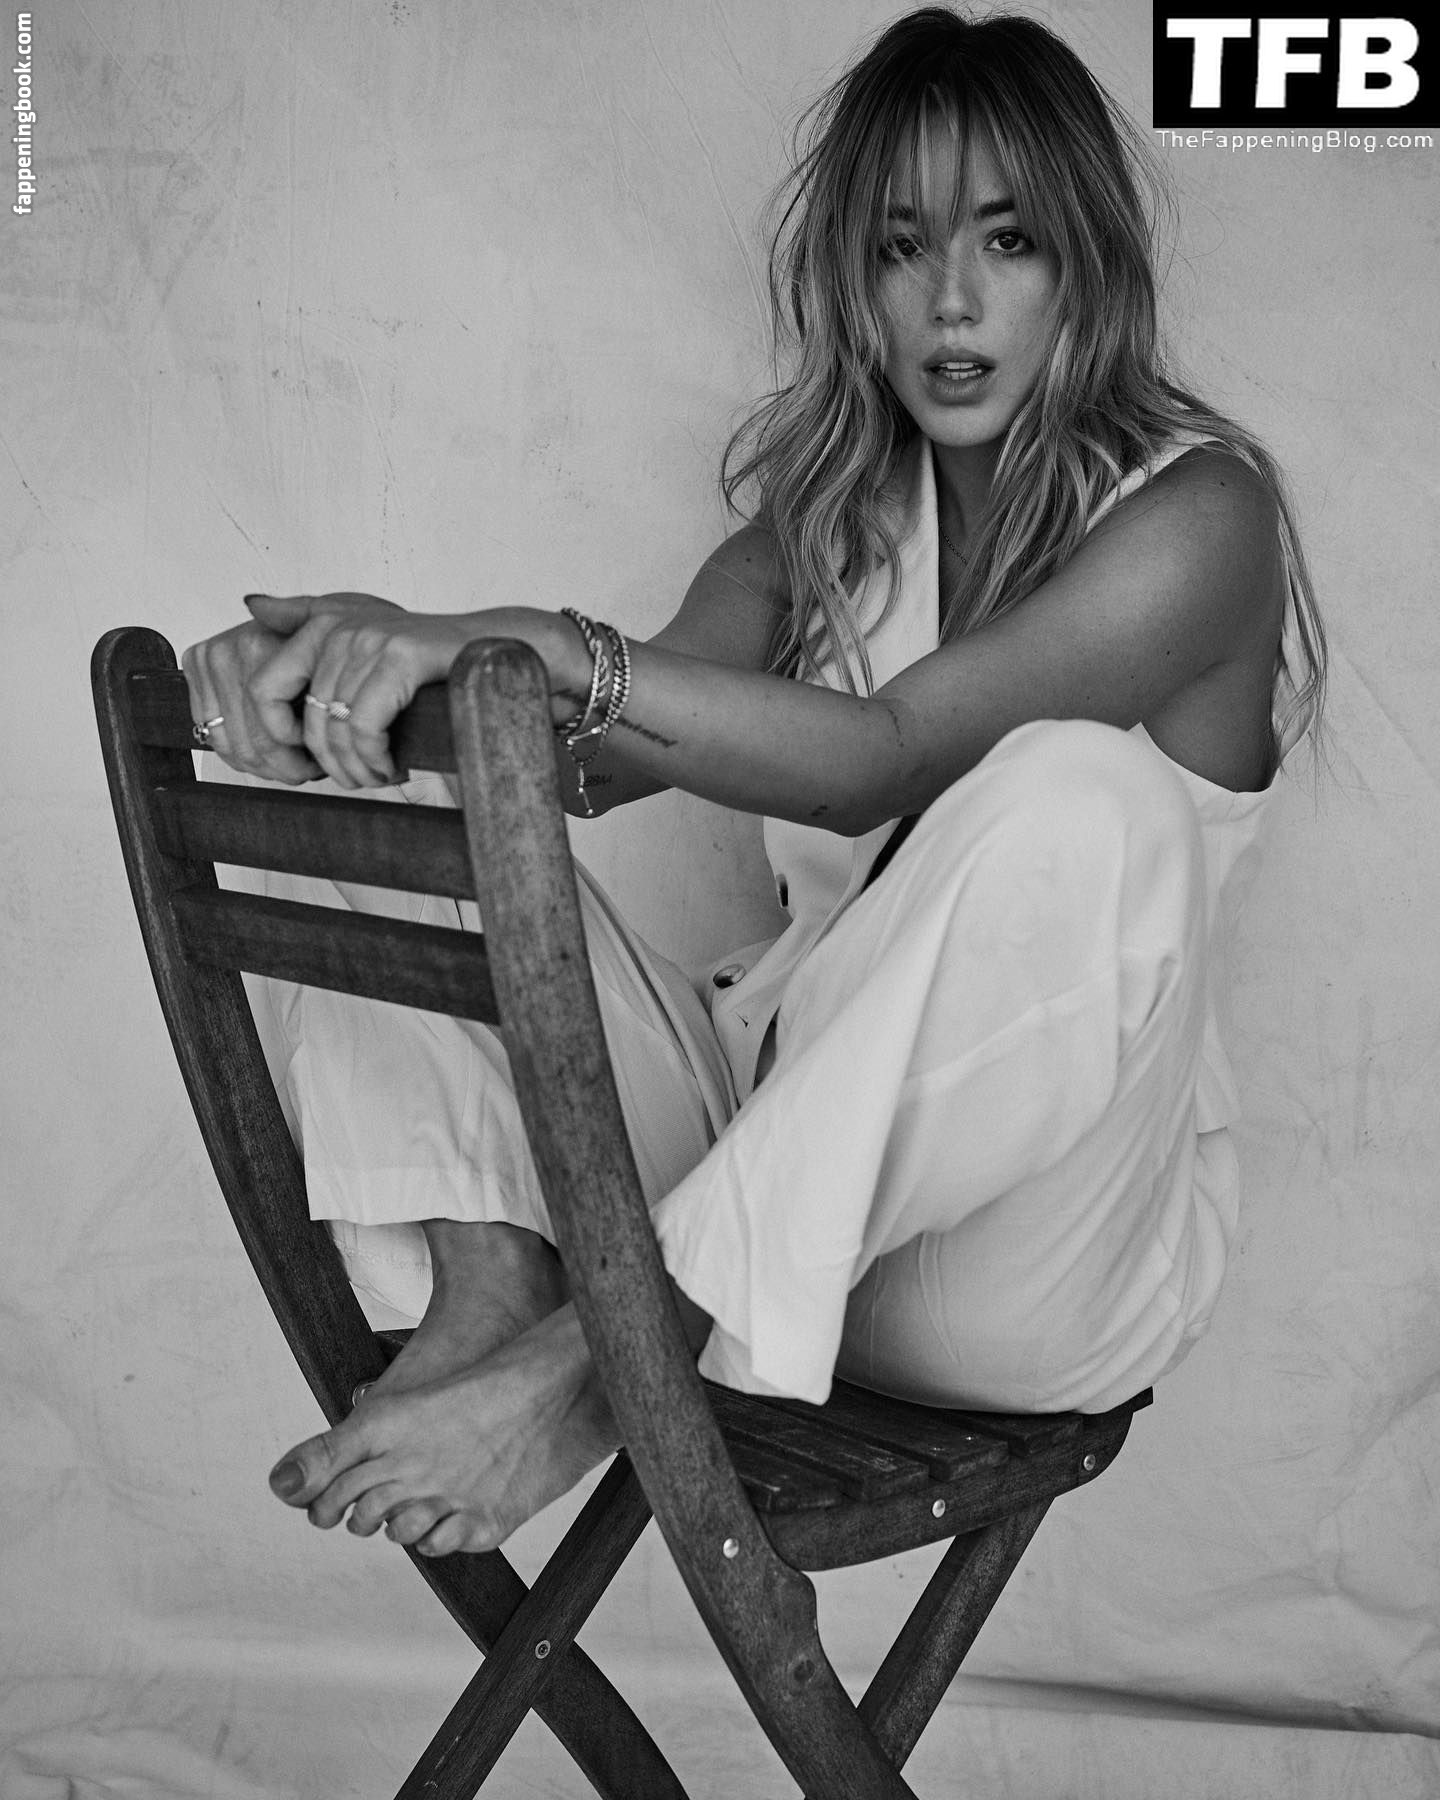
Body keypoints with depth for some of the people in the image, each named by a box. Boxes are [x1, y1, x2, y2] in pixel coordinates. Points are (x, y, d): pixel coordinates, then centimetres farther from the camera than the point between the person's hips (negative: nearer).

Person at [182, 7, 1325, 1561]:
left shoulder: (1197, 512, -8)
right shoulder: (832, 505, 10)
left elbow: (879, 761, -26)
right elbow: (592, 757, -7)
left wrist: (542, 647, -38)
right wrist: (356, 660, -26)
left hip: (1042, 1215, -5)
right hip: (774, 1120, 5)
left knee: (1074, 798, -36)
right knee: (413, 799, -4)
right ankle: (487, 1271, -26)